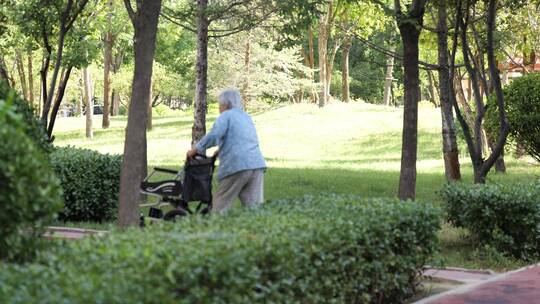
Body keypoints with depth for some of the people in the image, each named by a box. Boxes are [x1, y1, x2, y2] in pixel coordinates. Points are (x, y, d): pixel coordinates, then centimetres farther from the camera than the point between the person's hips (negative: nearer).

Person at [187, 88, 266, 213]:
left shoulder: (226, 116, 1)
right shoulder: (246, 117, 24)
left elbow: (213, 136, -13)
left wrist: (195, 150, -5)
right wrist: (222, 150, 31)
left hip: (237, 165, -7)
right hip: (257, 165, 7)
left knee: (220, 206, 3)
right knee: (254, 205, 0)